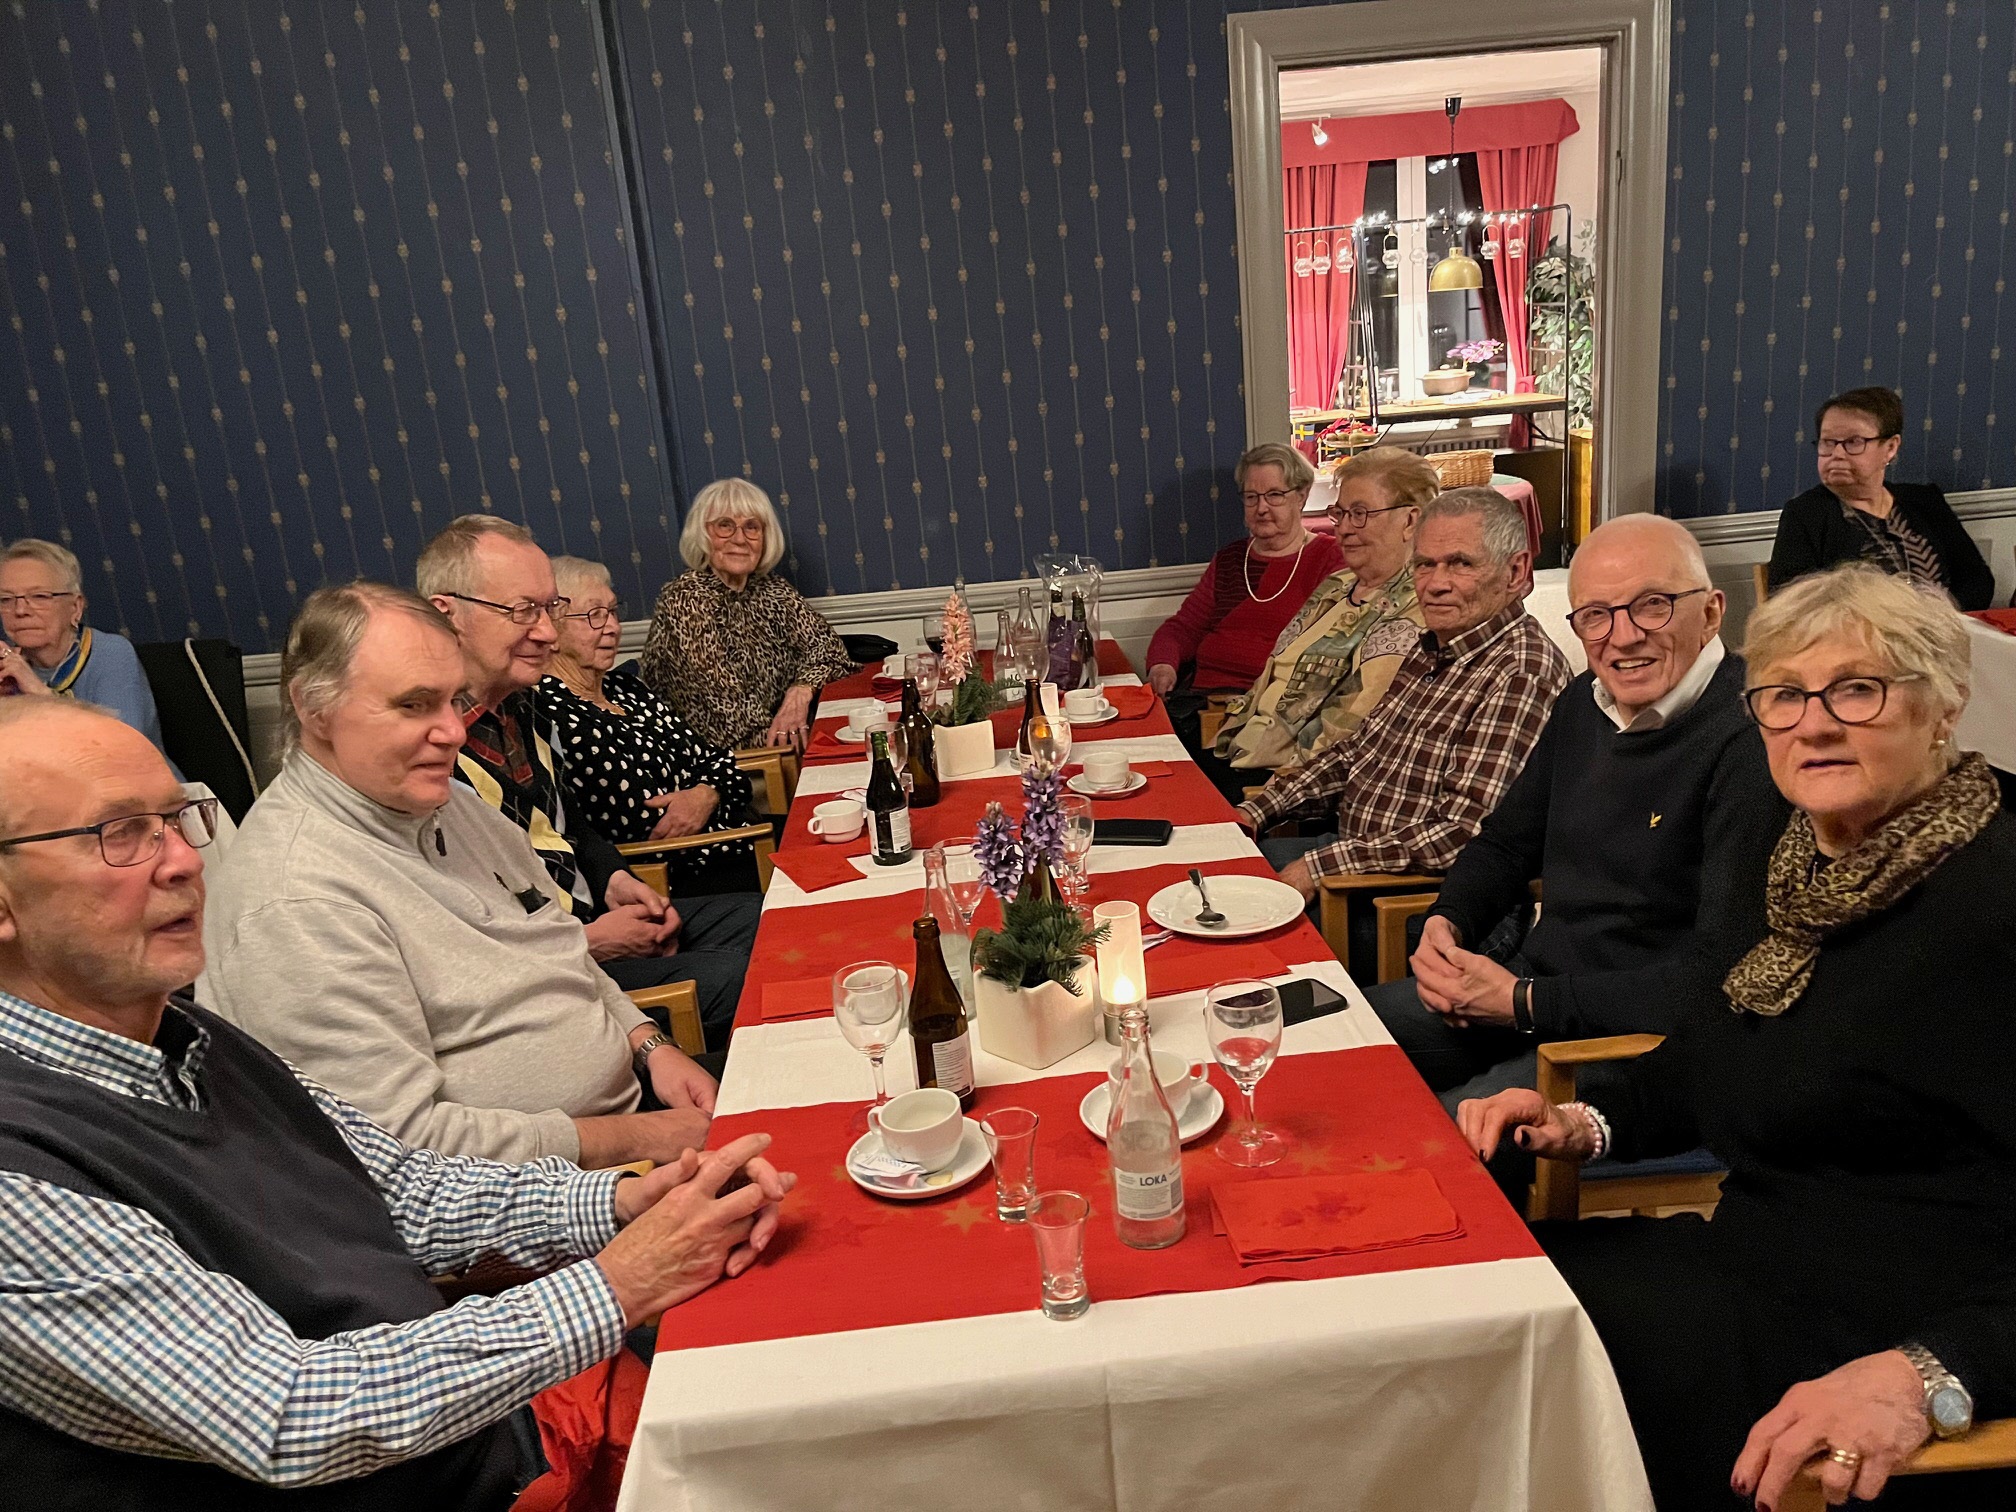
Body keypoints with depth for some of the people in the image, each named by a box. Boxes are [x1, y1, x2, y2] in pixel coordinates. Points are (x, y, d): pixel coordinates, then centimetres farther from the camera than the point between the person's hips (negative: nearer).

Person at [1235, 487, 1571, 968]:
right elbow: (1356, 751, 19)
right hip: (1352, 848, 9)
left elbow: (1462, 836, -26)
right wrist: (1257, 809, 8)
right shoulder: (1433, 647, 8)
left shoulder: (1524, 671, -21)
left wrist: (1320, 867, -24)